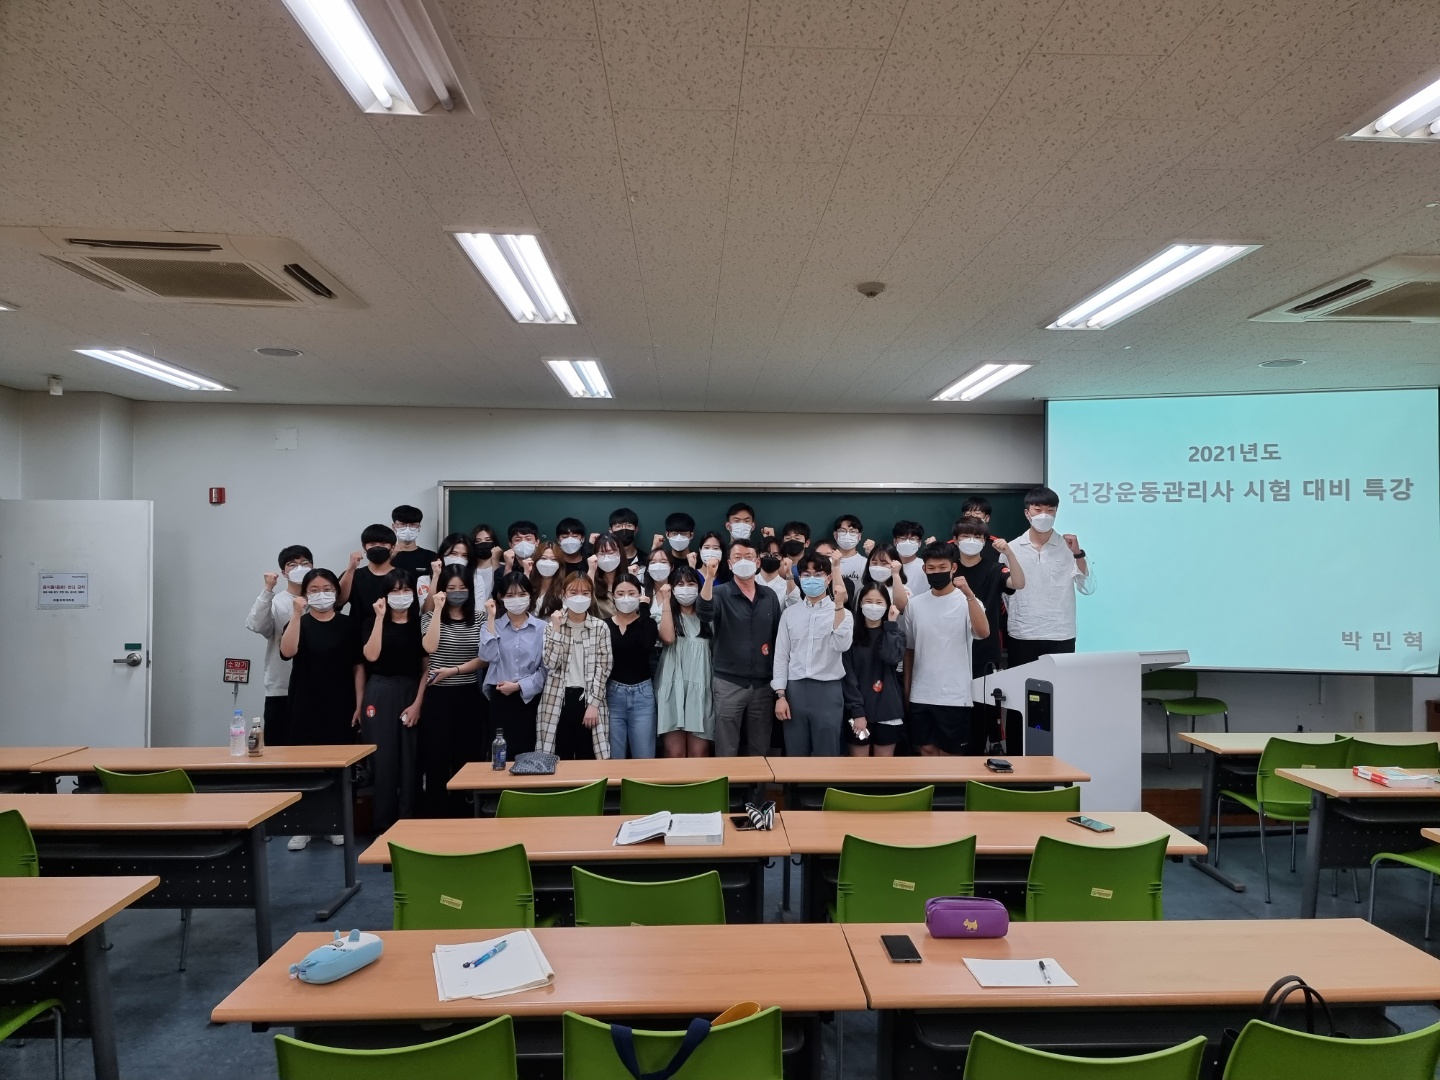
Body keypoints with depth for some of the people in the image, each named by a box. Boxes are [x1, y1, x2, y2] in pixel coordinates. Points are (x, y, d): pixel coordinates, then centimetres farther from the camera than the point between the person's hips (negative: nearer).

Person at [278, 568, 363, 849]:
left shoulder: (349, 625, 4)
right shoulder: (298, 623, 3)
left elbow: (358, 667, 3)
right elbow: (287, 653, -18)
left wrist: (359, 704, -4)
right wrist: (297, 613, -23)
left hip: (341, 706, 0)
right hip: (305, 706, 0)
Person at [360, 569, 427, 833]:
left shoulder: (420, 623, 4)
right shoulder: (375, 621, 5)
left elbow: (426, 668, 2)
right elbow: (371, 656, -13)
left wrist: (417, 703, -6)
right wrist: (380, 617, -11)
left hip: (411, 694, 0)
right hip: (380, 694, 0)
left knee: (410, 760, 2)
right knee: (383, 759, 0)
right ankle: (384, 824, 11)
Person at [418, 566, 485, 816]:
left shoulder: (478, 620, 5)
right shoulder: (430, 617, 1)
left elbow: (483, 659, -1)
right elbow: (430, 647, -18)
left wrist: (453, 670, -13)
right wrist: (438, 609, -14)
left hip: (469, 695, 2)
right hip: (438, 695, -1)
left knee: (467, 754, 7)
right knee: (436, 754, 3)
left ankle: (462, 811, 19)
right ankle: (435, 813, 15)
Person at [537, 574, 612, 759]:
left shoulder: (601, 627, 3)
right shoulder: (553, 626, 4)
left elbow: (603, 669, -2)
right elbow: (551, 664, -10)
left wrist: (593, 704, -9)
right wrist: (557, 629, -13)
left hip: (588, 699, 0)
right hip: (558, 700, 0)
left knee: (587, 760, 4)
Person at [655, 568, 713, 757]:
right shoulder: (667, 614, 9)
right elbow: (668, 637, -13)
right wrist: (666, 600, -8)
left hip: (700, 689, 2)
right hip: (673, 688, -2)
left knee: (699, 753, -2)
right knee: (674, 754, -5)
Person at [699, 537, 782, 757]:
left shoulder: (770, 597, 8)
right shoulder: (721, 593, -2)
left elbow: (778, 637, 11)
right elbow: (705, 613, -23)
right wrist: (709, 577, -37)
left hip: (763, 684, 3)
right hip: (728, 683, -3)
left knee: (760, 751, 13)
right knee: (726, 751, 3)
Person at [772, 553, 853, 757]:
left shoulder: (842, 613, 1)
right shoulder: (790, 613, 7)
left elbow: (842, 645, -17)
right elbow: (781, 656, 6)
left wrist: (839, 605, -20)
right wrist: (780, 695, 0)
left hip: (827, 691, -2)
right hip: (795, 690, 2)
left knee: (826, 755, 4)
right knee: (795, 754, 9)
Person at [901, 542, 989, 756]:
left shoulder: (966, 601, -6)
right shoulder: (914, 604, 4)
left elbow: (983, 632, -24)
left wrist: (969, 595, -32)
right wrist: (906, 688, 12)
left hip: (954, 695, -3)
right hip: (920, 695, 3)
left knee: (951, 752, 8)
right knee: (927, 749, 12)